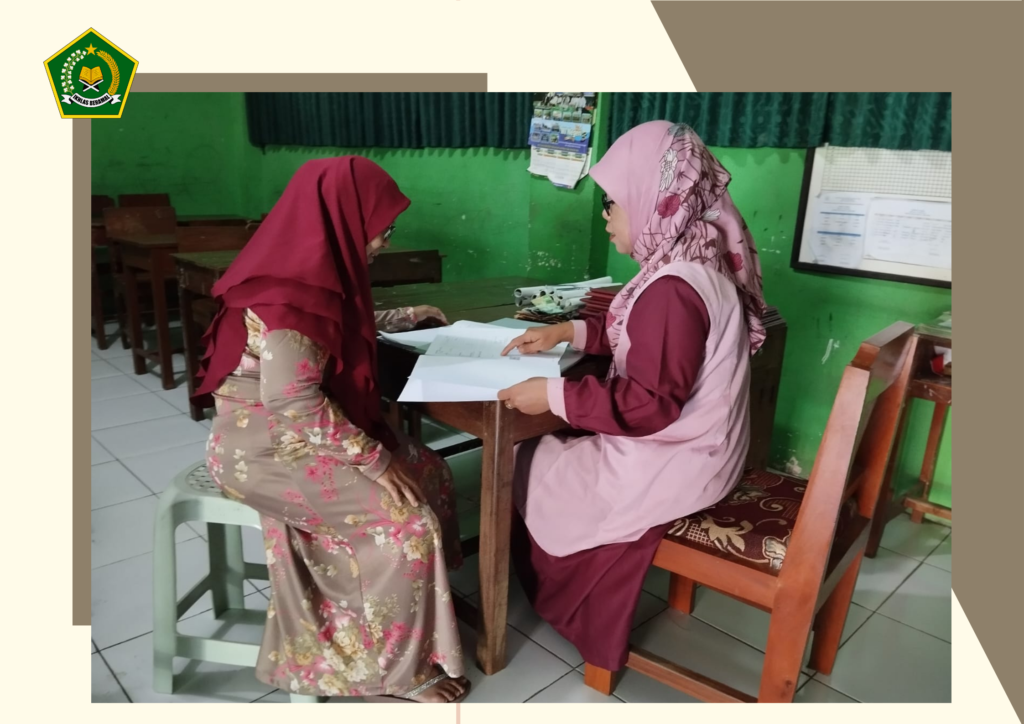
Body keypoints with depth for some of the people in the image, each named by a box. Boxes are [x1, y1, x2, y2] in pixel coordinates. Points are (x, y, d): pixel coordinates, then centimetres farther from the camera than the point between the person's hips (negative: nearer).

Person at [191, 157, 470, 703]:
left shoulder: (313, 266, 5)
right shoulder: (294, 290, -24)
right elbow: (293, 402, -28)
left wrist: (404, 318, 26)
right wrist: (373, 457, -23)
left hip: (297, 433, 9)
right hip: (267, 446, -9)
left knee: (429, 471, 1)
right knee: (405, 515, -18)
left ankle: (427, 608, 15)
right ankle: (396, 669, 1)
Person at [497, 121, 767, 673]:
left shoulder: (673, 288, -28)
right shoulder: (701, 263, 4)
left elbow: (649, 405, -29)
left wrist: (556, 395, -23)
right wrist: (570, 331, 7)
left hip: (668, 466, -9)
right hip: (696, 449, 10)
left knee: (523, 470, 7)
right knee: (548, 450, 20)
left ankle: (572, 610, 31)